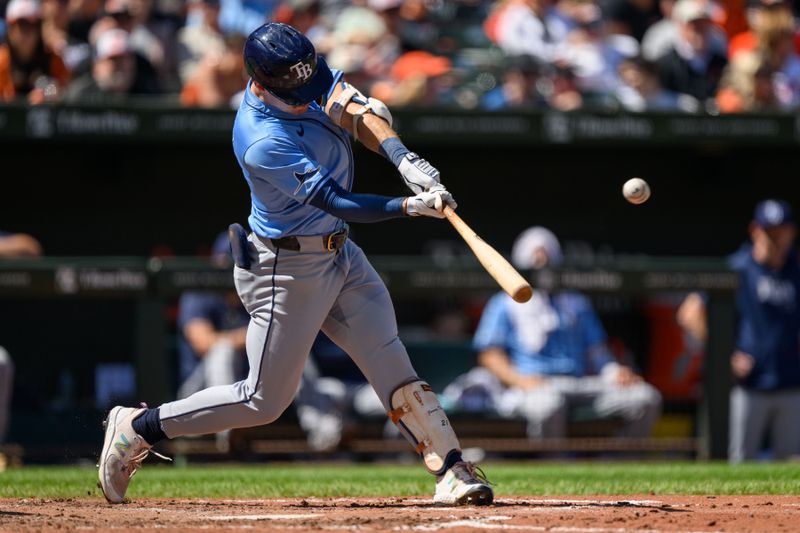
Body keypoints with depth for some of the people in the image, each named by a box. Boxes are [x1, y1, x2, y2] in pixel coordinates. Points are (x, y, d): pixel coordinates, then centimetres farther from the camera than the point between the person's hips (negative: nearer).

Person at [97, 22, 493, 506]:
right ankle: (137, 429, 14)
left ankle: (451, 469, -1)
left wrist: (405, 159, -29)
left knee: (390, 361, 0)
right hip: (288, 270, -8)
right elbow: (337, 203, -29)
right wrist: (412, 207, -36)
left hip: (339, 254, 8)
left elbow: (356, 109, -13)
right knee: (265, 401, 2)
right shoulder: (264, 143, -31)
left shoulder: (302, 74, -8)